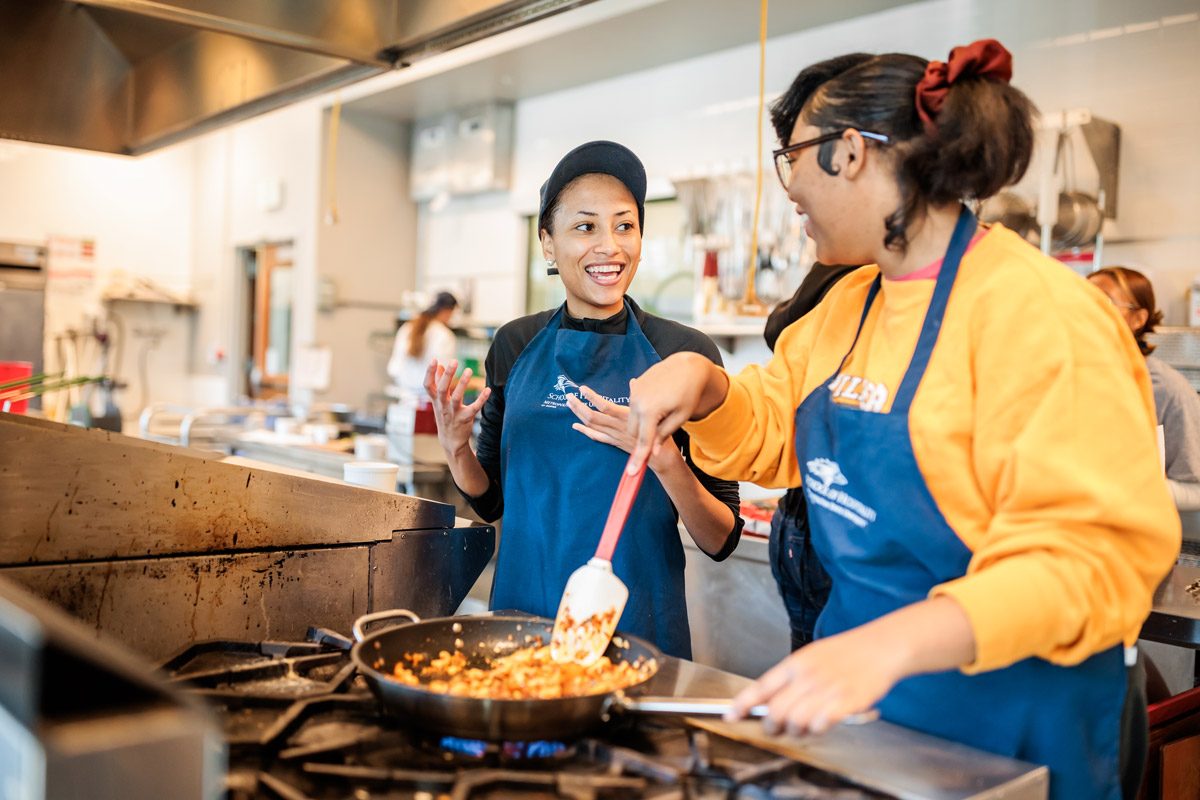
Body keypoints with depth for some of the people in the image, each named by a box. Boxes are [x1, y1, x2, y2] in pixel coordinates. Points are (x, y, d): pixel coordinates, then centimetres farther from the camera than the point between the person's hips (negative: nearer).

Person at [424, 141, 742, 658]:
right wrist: (455, 445, -9)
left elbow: (721, 541, -8)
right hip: (521, 613, 3)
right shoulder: (516, 345, 1)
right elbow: (492, 500, 10)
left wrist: (663, 459, -25)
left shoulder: (684, 352, -9)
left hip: (638, 628, -3)